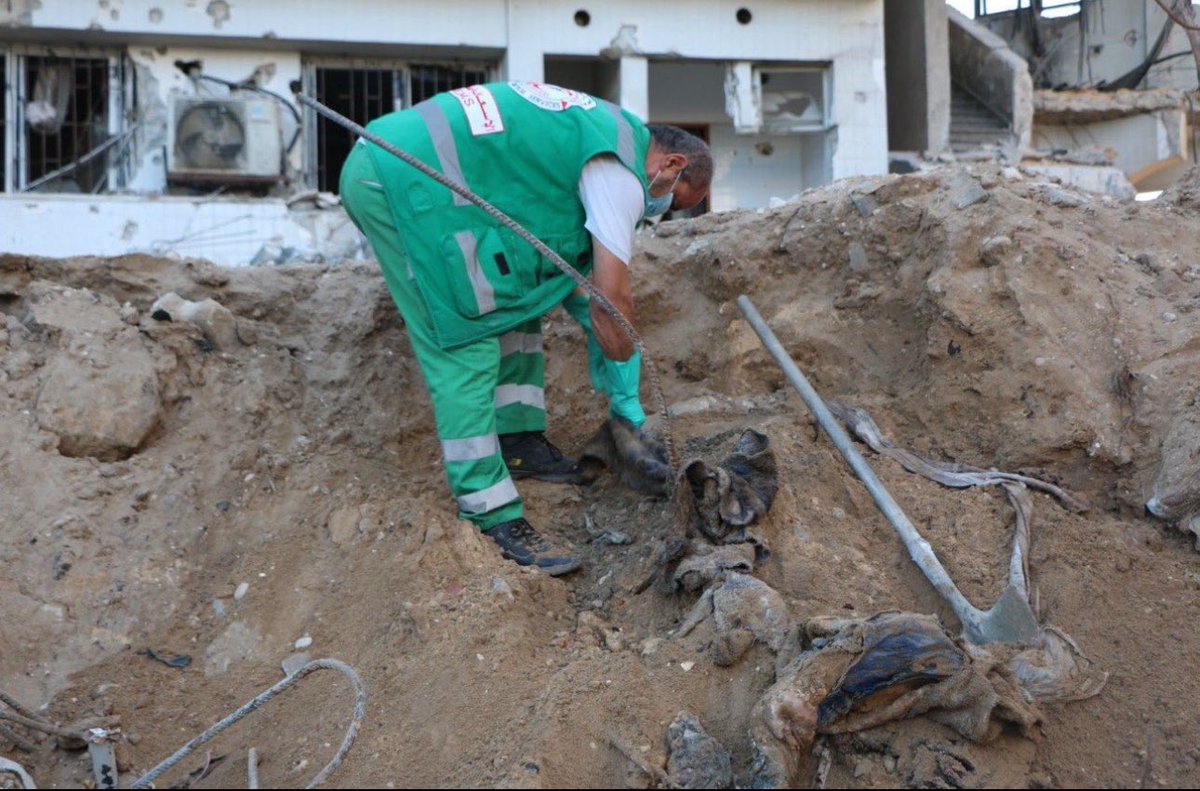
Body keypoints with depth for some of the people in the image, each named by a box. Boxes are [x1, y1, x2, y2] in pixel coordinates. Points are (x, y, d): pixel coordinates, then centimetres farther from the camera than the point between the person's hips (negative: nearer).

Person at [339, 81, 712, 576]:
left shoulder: (594, 129, 23)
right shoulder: (623, 169, -6)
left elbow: (556, 250, 24)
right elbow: (612, 295, -9)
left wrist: (591, 320, 21)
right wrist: (625, 394, 4)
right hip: (406, 180, -10)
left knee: (515, 297, 16)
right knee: (466, 344, -9)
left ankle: (520, 442, 21)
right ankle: (494, 516, -7)